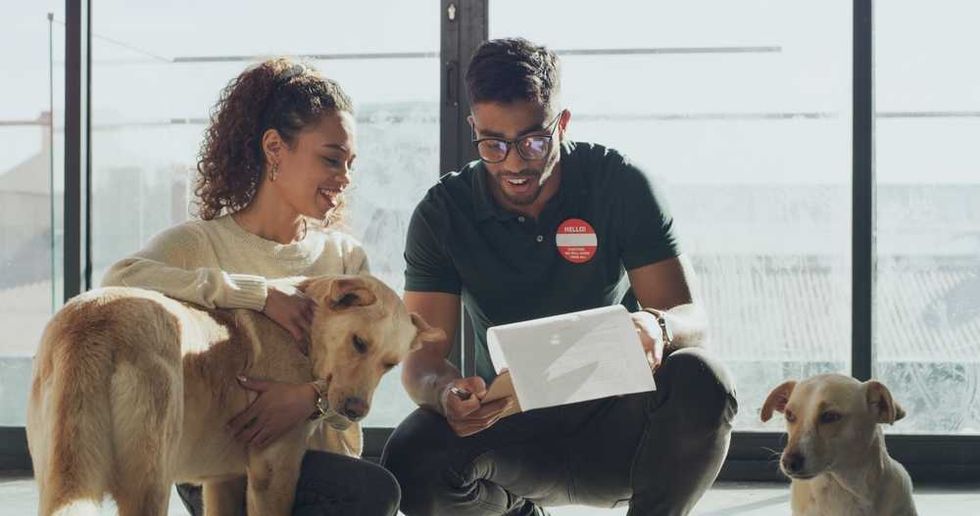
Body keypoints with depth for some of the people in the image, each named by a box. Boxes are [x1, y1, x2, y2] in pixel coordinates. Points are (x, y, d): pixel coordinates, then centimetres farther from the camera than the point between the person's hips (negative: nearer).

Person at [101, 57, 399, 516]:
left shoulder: (346, 257, 11)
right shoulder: (201, 243, -2)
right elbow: (119, 279, -25)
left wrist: (310, 397, -25)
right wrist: (258, 294, -26)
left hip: (318, 459, 5)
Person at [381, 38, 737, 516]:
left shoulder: (619, 184, -7)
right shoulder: (444, 212, -6)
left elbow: (691, 317, -11)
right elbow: (422, 354, -11)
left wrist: (657, 327, -37)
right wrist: (445, 392, -37)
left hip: (611, 426, -1)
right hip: (508, 429, 1)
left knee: (700, 382, -32)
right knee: (410, 467, -30)